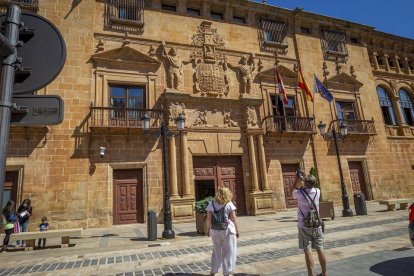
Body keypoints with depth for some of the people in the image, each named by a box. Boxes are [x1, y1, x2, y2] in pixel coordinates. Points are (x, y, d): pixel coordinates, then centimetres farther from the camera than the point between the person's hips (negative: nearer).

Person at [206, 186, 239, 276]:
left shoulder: (211, 204, -3)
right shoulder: (229, 204, -9)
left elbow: (208, 219, -3)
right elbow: (233, 219, -8)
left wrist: (208, 229, 8)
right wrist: (237, 230, 2)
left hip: (215, 231, 4)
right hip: (227, 230, -3)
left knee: (216, 251, 20)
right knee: (229, 252, 11)